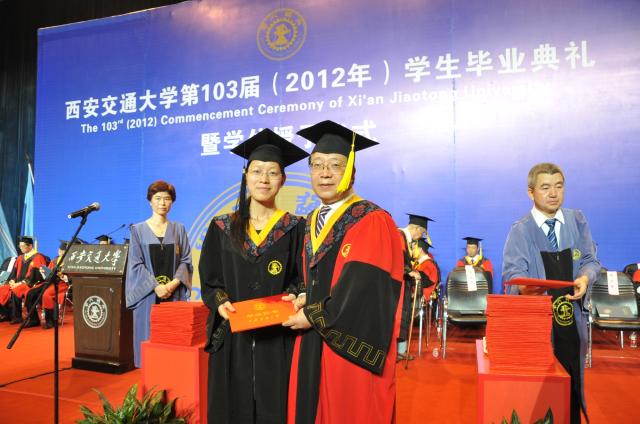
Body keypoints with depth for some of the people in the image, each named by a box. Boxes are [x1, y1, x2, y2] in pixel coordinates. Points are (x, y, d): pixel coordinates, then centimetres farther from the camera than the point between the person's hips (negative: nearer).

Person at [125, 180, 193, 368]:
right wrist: (156, 286, -15)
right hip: (148, 294, -1)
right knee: (148, 338, 1)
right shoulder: (138, 230, 3)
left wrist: (174, 283, -13)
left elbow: (186, 260, 4)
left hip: (174, 294, 1)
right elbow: (135, 264, -3)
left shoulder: (179, 229, 8)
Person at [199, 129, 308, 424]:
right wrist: (220, 303, -14)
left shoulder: (295, 228, 0)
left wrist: (292, 297, -20)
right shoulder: (222, 228, 4)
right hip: (232, 338, 2)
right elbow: (209, 281, 4)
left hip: (277, 338, -1)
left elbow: (302, 279, 0)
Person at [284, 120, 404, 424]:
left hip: (351, 346, -7)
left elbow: (364, 286, -20)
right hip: (311, 343, 7)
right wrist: (305, 300, 0)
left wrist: (314, 316, -13)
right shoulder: (310, 225, 13)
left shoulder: (372, 222, -12)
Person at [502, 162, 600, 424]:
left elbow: (590, 260, 5)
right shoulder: (520, 230, -3)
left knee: (571, 383, 11)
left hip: (572, 319, 3)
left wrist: (585, 278, -17)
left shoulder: (577, 220, 6)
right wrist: (525, 287, -34)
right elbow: (512, 272, -12)